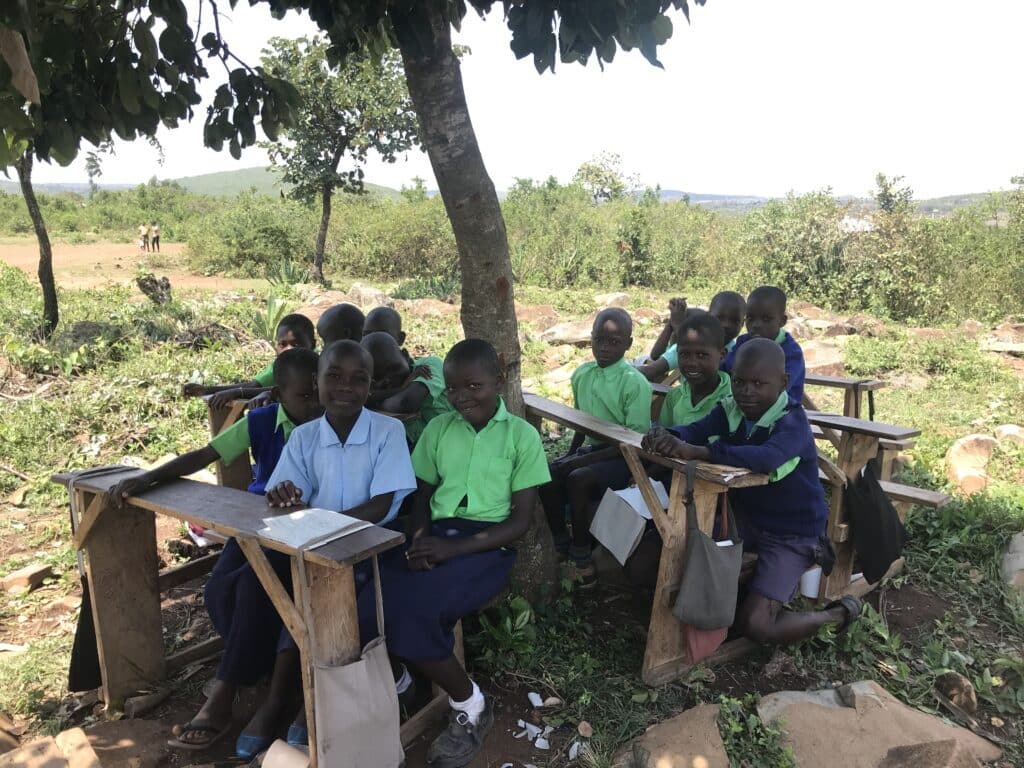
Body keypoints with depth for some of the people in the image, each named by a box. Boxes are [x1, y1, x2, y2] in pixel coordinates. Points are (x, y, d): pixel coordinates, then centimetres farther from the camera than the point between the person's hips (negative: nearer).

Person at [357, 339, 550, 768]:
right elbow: (423, 497, 16)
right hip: (436, 537, 4)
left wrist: (455, 547, -17)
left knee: (414, 608, -29)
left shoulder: (522, 436, 0)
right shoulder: (438, 430, 12)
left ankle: (470, 706, -2)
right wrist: (419, 539, -9)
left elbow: (521, 521, -4)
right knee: (369, 603, -26)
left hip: (487, 543, -3)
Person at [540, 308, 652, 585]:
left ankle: (581, 557, -12)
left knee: (578, 479, -30)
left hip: (622, 457, -6)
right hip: (591, 450, 6)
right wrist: (571, 454, 5)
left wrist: (587, 459, -21)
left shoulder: (635, 382, -15)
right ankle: (560, 545, 0)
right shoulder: (582, 374, 5)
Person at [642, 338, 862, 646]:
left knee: (755, 625, -14)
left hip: (792, 535, -6)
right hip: (745, 519, 7)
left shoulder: (792, 421, -25)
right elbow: (692, 430, -17)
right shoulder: (729, 410, -3)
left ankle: (839, 614, 12)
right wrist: (664, 435, -41)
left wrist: (697, 452, -51)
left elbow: (768, 458, -45)